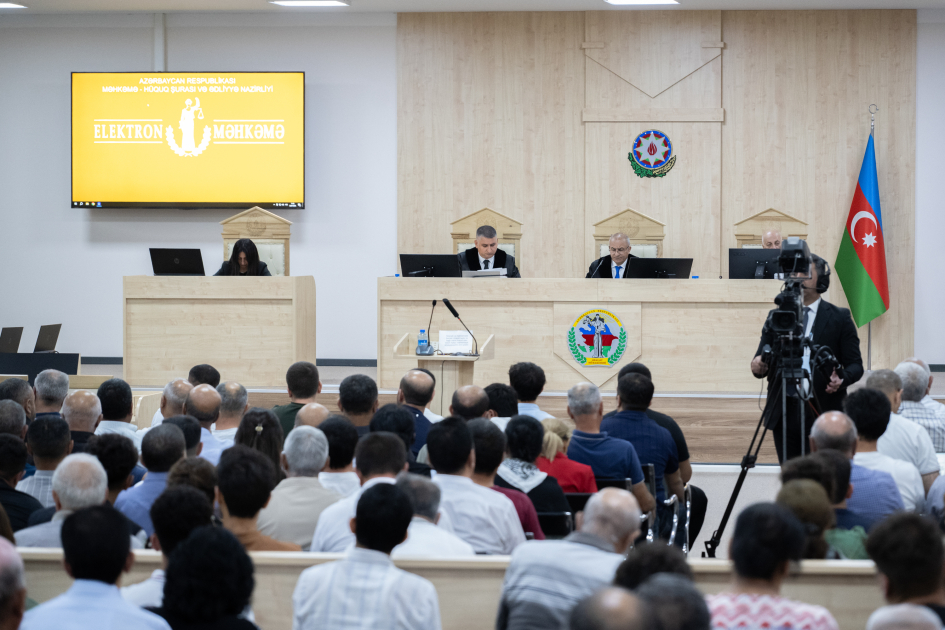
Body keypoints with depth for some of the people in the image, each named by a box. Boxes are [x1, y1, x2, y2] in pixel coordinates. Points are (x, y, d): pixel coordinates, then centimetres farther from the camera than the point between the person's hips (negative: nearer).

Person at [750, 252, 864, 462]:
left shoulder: (840, 318, 6)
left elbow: (855, 365, 3)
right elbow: (762, 359, 11)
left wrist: (841, 378, -19)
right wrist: (758, 366, -13)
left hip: (823, 413, -3)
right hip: (784, 411, 3)